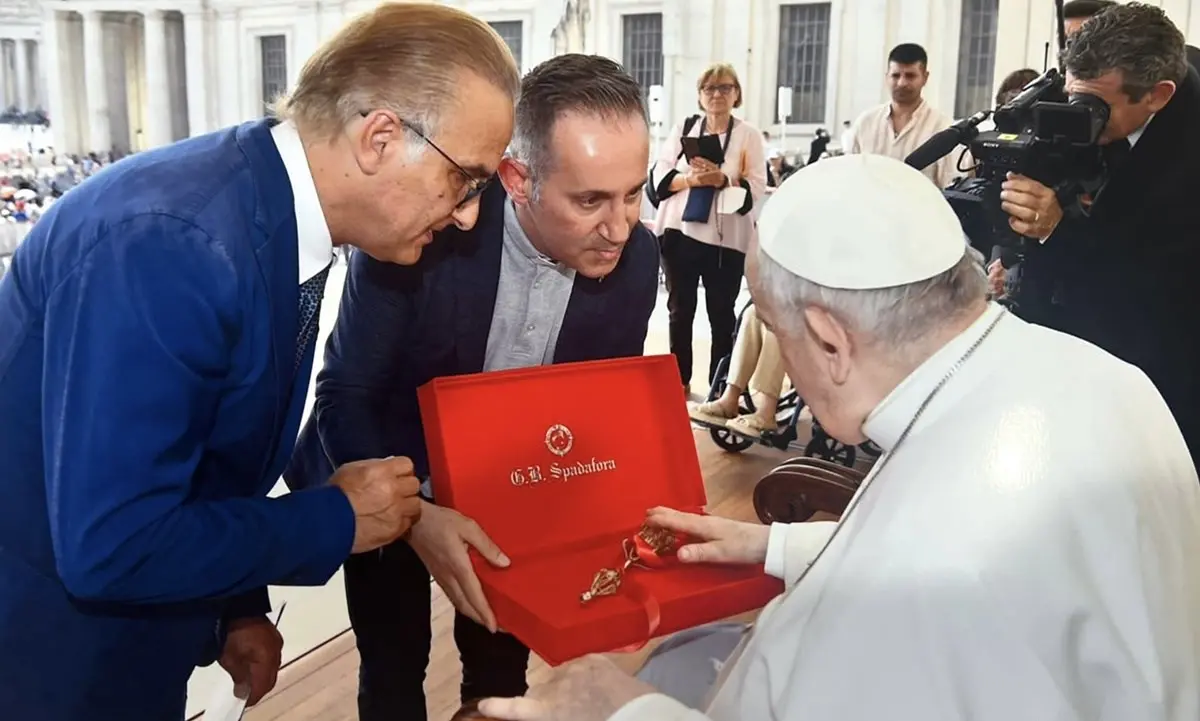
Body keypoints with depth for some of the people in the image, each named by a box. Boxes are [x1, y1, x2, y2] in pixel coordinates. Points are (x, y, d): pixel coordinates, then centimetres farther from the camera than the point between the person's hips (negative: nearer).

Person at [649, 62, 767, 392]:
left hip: (726, 238, -2)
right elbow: (659, 175, 2)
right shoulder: (683, 128, 8)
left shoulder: (749, 135, 2)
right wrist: (691, 179, -16)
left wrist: (722, 180, -21)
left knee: (721, 313, 4)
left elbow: (756, 189, -5)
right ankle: (679, 380, 21)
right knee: (680, 310, 9)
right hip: (679, 231, 2)